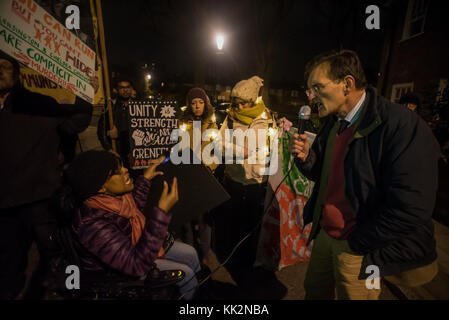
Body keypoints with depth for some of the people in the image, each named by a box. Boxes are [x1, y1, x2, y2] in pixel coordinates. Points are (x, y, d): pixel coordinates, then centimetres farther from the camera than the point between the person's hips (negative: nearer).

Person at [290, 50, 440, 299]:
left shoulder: (403, 127, -21)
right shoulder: (333, 123, 4)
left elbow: (411, 208, -25)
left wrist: (356, 242, -15)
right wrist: (306, 157, -11)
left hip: (360, 249, -6)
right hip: (325, 234, 7)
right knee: (314, 292, 21)